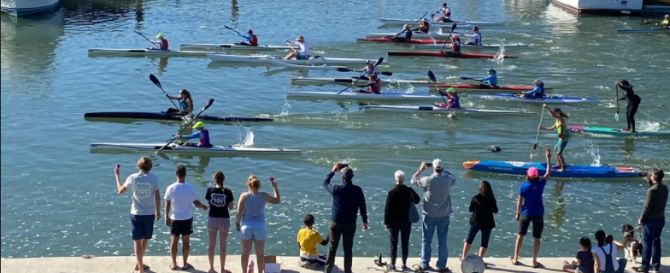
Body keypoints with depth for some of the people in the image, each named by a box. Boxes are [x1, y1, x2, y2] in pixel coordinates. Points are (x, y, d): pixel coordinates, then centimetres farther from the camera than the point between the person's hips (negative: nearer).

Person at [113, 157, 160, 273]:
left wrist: (117, 175, 17)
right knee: (145, 239, 19)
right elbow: (157, 197, -4)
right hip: (149, 213, 0)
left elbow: (120, 191, 6)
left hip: (136, 213, 0)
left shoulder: (132, 178, -7)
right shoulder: (154, 178, -7)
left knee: (137, 240, 5)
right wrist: (158, 212, 8)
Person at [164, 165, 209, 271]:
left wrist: (167, 217, 7)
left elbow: (167, 205, -4)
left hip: (174, 218, 1)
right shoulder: (190, 188, -12)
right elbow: (196, 202, -4)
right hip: (187, 218, -1)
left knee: (174, 240, 11)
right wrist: (203, 206, 17)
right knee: (186, 241, 9)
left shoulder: (170, 188, -10)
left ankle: (173, 264, 17)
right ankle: (185, 264, 15)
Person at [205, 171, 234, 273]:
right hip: (224, 219, -1)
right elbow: (231, 207, -3)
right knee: (222, 246, 8)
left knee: (211, 245, 12)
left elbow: (208, 202, 4)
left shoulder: (210, 190, -7)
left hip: (212, 219, 1)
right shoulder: (227, 191, -10)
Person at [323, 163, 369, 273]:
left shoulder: (336, 189, -14)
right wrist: (365, 220, 10)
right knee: (348, 249, 10)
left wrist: (333, 171, 16)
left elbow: (325, 183, 6)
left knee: (332, 249, 8)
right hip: (351, 224, 1)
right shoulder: (358, 190, -9)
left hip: (336, 223, -1)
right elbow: (362, 206, -1)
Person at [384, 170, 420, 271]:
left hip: (394, 221, -2)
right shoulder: (409, 191, -7)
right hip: (406, 221, 2)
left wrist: (386, 221, -4)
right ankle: (404, 265, 14)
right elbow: (417, 200, 12)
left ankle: (393, 265, 11)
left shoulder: (391, 192, -14)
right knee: (405, 244, 10)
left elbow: (387, 208, -11)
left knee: (394, 244, 7)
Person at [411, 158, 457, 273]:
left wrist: (421, 168, 14)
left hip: (429, 215, -1)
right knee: (442, 241, 7)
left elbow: (413, 180, 2)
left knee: (426, 241, 11)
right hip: (443, 215, 1)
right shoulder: (447, 180, -11)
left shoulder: (428, 180, -16)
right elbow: (454, 179, 15)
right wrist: (443, 170, 15)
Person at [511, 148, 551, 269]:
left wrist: (517, 213, 4)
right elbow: (548, 172, 1)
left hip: (525, 214, 1)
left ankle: (515, 259, 20)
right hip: (538, 215, -1)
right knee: (537, 238, 8)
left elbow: (519, 201, -8)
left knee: (520, 235, 15)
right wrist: (548, 158, 7)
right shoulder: (540, 184, -11)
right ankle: (535, 262, 10)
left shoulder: (523, 186, -11)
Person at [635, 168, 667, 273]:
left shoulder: (651, 190, -24)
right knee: (656, 242, 18)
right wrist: (650, 182, 10)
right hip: (661, 219, 7)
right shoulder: (665, 188, -2)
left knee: (647, 244, 4)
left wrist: (641, 219, -7)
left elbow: (647, 207, -19)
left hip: (650, 220, -7)